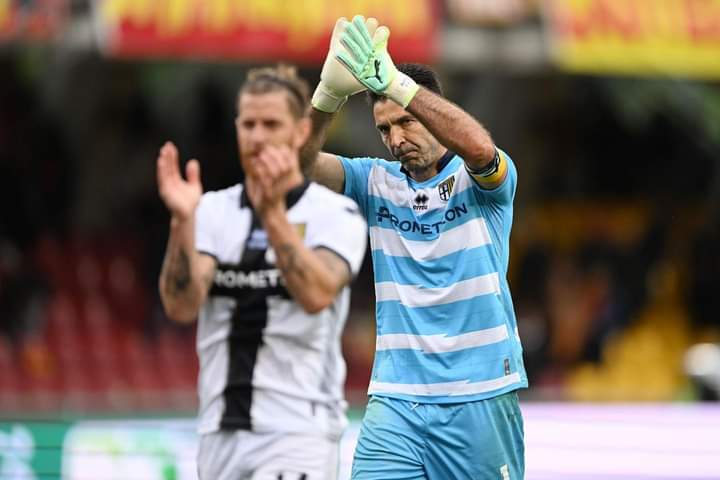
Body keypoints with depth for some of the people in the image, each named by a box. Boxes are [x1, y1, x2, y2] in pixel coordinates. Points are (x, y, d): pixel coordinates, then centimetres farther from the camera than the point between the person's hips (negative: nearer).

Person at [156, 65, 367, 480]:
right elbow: (181, 306, -7)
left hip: (298, 434, -5)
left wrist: (272, 212, -31)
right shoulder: (214, 210, 8)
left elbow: (316, 296, -22)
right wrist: (182, 221, -22)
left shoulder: (336, 213, -2)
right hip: (220, 434, 5)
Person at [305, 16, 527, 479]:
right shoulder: (377, 182, 8)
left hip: (482, 394, -2)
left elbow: (478, 146, -26)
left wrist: (394, 82, -36)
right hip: (396, 398, 2)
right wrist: (331, 90, -27)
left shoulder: (477, 180, -2)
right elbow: (297, 160, -6)